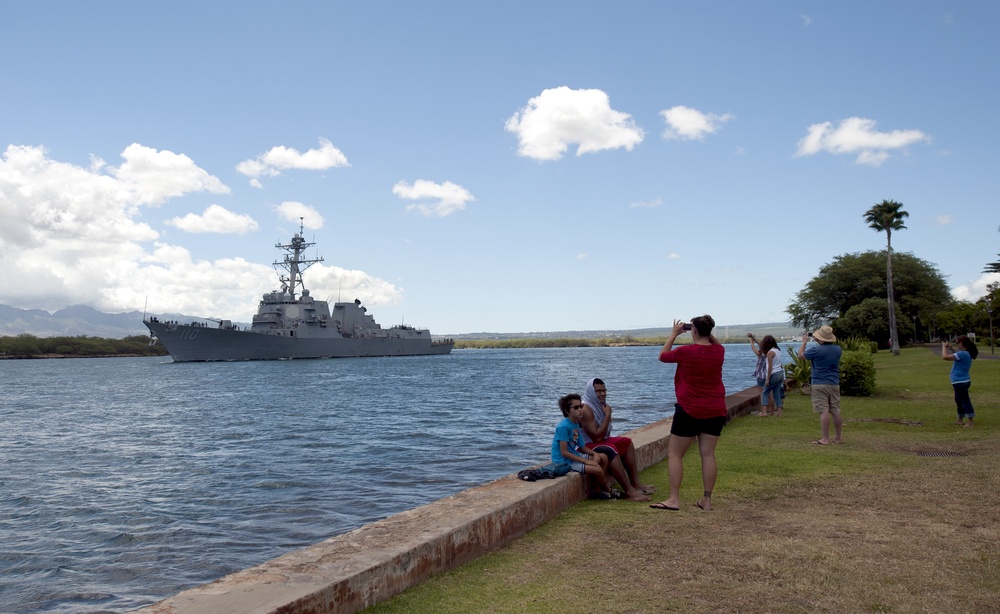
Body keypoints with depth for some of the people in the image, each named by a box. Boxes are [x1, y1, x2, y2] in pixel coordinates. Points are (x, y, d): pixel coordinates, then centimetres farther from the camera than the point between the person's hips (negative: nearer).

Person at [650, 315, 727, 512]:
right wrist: (707, 333, 17)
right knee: (708, 454, 7)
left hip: (689, 411, -5)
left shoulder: (685, 351, -15)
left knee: (674, 453, 2)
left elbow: (663, 356, 3)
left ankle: (674, 499, -2)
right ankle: (707, 500, 9)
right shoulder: (719, 351, 0)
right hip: (715, 411, 5)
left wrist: (674, 334, 10)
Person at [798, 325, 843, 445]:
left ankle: (825, 439, -8)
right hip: (834, 384, 6)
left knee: (824, 411, -7)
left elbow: (801, 355, 1)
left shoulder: (816, 350, -14)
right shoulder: (837, 349, 4)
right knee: (836, 412, 10)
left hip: (820, 385, -6)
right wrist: (816, 340, 25)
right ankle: (838, 438, 17)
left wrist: (804, 341, 12)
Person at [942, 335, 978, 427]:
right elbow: (956, 357, 29)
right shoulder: (967, 354, 8)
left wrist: (944, 347, -7)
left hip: (960, 382, -10)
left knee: (965, 401, -7)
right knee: (959, 400, 21)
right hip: (962, 381, 10)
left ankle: (970, 422, -4)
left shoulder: (962, 354, -23)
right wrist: (951, 349, 18)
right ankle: (960, 420, 32)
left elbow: (945, 357, -24)